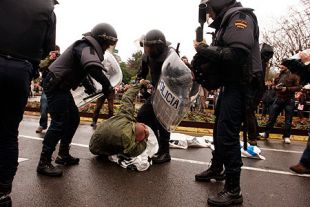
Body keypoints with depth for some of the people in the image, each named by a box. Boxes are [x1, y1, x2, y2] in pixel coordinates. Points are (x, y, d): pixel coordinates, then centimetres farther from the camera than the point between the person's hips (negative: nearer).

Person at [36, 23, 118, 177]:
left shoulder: (87, 47, 14)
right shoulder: (86, 47, -18)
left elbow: (82, 71, 24)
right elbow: (93, 67, -39)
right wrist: (107, 85, -31)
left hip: (60, 86, 11)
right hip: (55, 85, -11)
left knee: (73, 118, 13)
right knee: (59, 123, -13)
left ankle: (63, 154, 21)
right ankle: (43, 163, -6)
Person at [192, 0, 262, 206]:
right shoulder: (226, 21, 17)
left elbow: (237, 55, -26)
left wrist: (204, 50, -17)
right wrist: (204, 51, -2)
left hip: (240, 85, -10)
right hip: (230, 84, 10)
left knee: (227, 134, -11)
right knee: (219, 129, 18)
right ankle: (216, 169, 37)